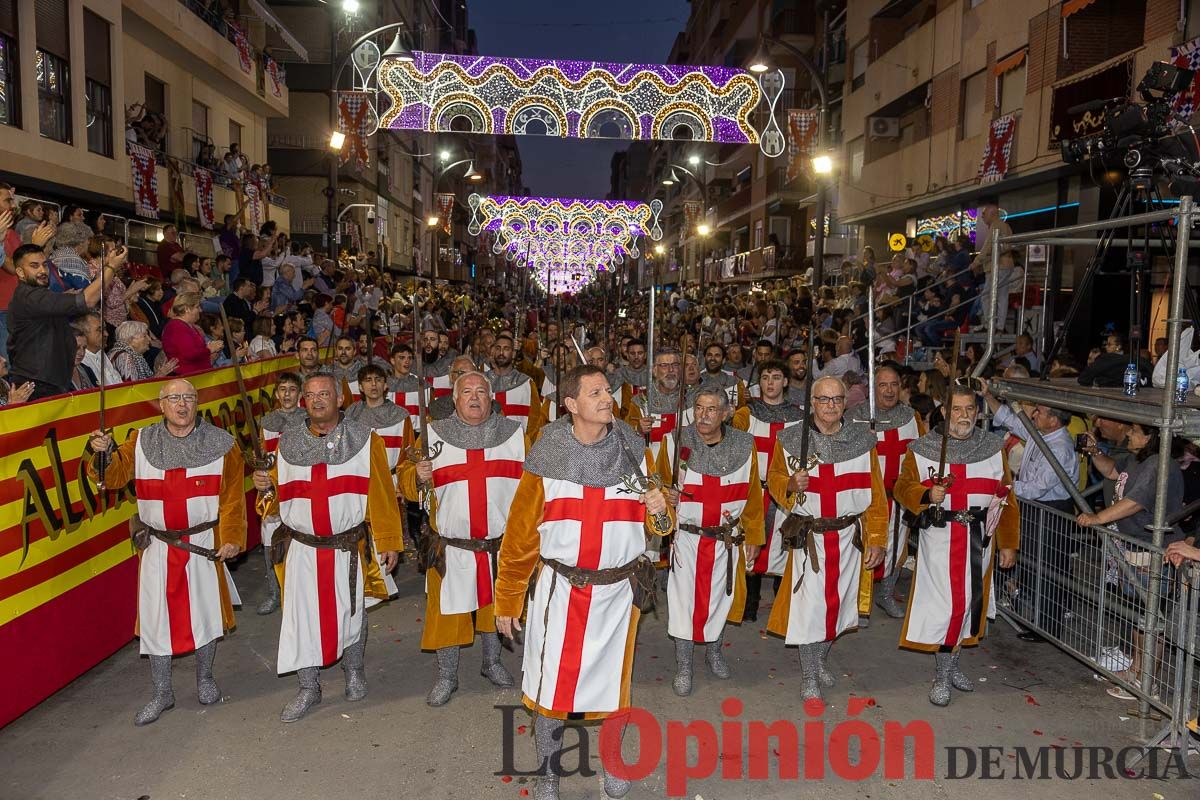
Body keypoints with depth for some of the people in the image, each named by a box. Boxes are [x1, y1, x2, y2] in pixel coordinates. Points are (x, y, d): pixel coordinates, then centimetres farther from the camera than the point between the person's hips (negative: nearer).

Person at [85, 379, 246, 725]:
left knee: (205, 611, 11)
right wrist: (102, 453, -22)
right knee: (156, 617, 6)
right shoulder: (140, 442, 2)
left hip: (204, 544, -1)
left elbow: (232, 498, -5)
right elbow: (113, 476, -3)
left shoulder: (221, 444, -4)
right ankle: (162, 694, 23)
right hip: (158, 547, 1)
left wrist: (231, 538, -12)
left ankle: (205, 678, 34)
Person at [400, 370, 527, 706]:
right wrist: (418, 476, -18)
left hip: (502, 544, 2)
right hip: (451, 548, -1)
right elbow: (407, 482, 4)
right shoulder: (434, 435, 0)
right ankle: (446, 677, 22)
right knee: (448, 610, 3)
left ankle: (492, 663, 38)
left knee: (496, 606, 16)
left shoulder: (514, 433, 3)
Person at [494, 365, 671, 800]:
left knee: (612, 682, 17)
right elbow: (520, 533, -4)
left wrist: (658, 511, -19)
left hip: (618, 589, 2)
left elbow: (655, 525, 6)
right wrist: (507, 601, 0)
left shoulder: (632, 449, -4)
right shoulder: (547, 455, -10)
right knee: (550, 685, 7)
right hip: (560, 590, -2)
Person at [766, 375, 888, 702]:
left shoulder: (862, 439, -1)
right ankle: (809, 677, 17)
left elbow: (876, 494, 3)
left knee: (838, 601, 13)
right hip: (809, 537, -2)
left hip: (849, 536, 2)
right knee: (810, 605, -2)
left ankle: (821, 659, 39)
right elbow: (774, 478, 5)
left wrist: (877, 540, 0)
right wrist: (791, 485, -19)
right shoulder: (790, 439, -4)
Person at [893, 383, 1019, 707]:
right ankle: (942, 676, 8)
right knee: (945, 603, -7)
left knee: (970, 601, 12)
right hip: (940, 538, -3)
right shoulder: (923, 448, -1)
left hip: (980, 537, 3)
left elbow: (1006, 498, 9)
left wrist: (1008, 543, 6)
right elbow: (902, 488, -1)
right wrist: (927, 495, -22)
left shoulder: (994, 447, 7)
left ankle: (953, 664, 31)